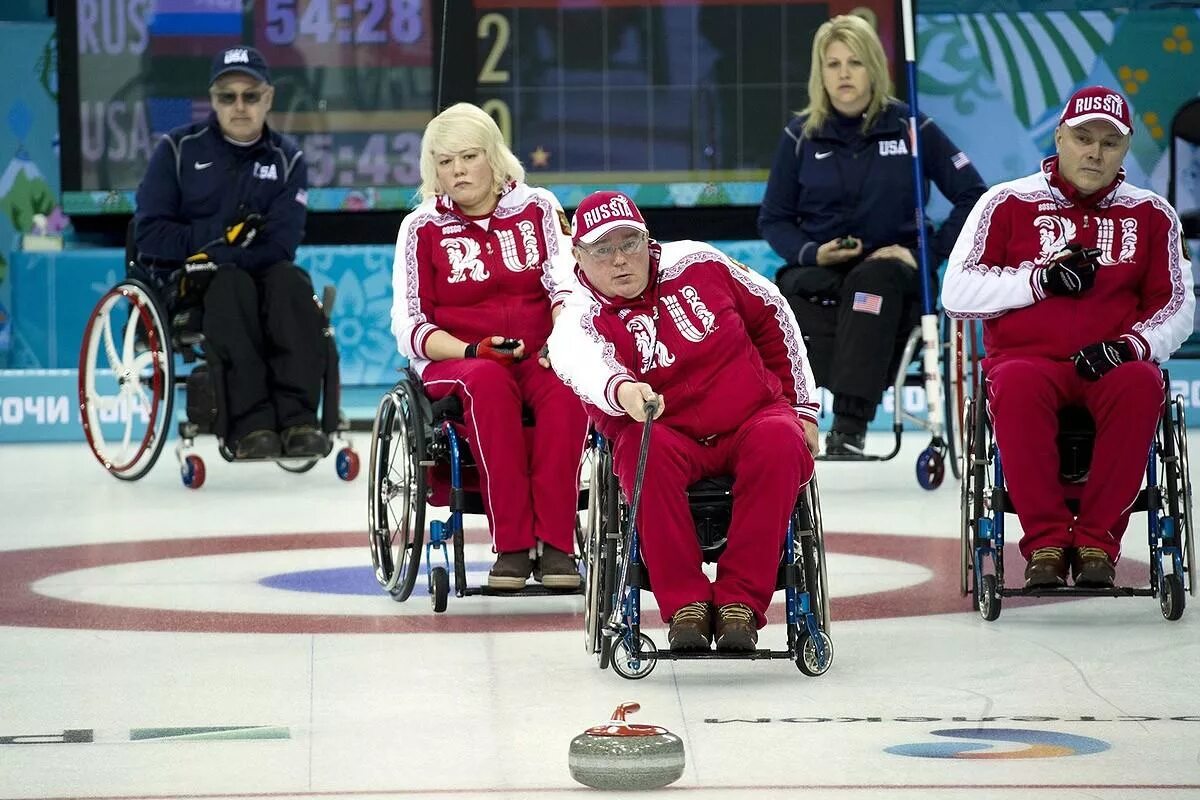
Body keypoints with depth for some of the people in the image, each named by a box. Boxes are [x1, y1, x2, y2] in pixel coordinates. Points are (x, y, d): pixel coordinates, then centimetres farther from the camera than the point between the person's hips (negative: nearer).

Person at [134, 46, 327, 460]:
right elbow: (149, 234, -6)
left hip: (259, 273, 2)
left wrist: (216, 258, -22)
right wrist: (217, 237, -17)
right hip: (180, 285, -2)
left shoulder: (287, 159, 4)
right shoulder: (179, 149, 1)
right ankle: (250, 424, -45)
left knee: (291, 282, -31)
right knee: (233, 285, -35)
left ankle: (297, 417, -41)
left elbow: (280, 245, -8)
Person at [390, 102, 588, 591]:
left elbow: (566, 281, -3)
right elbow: (409, 326, 2)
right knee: (489, 382, -37)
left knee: (566, 385, -35)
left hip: (541, 357, 1)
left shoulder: (537, 208, 9)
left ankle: (555, 544, -37)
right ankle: (511, 545, -39)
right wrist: (473, 351, -16)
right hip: (455, 363, -1)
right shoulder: (422, 228, 7)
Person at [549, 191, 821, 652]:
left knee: (780, 441, -33)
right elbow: (583, 364, -33)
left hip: (752, 417, 1)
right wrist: (621, 391, -58)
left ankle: (742, 601, -31)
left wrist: (803, 407, 15)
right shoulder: (581, 319, -7)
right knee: (646, 449, -36)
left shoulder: (696, 264, 1)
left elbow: (771, 316, 15)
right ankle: (685, 603, -32)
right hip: (669, 434, -1)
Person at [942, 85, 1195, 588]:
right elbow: (957, 292, 2)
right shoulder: (1009, 203, 8)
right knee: (1018, 388, -38)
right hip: (1027, 357, -1)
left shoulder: (1150, 214, 14)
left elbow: (1177, 306, 13)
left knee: (1140, 386, -35)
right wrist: (1040, 279, -11)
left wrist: (1131, 345, -9)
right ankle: (1045, 540, -29)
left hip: (1114, 364, 1)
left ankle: (1096, 541, -28)